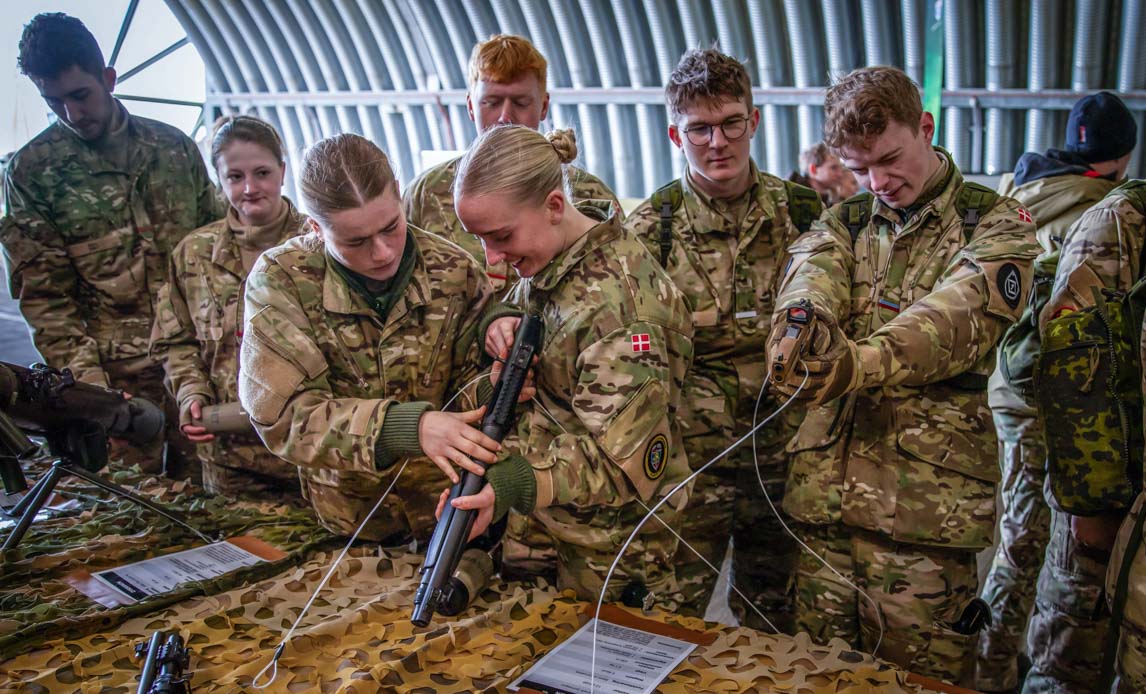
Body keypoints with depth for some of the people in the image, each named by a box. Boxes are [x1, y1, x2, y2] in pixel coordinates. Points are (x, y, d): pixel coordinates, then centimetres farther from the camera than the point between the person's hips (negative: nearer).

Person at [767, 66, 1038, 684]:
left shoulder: (997, 226, 3)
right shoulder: (842, 223, 14)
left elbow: (956, 320, -17)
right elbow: (809, 280, -9)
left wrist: (859, 361, -35)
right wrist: (800, 323, -34)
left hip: (926, 501, -3)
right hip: (824, 492, 4)